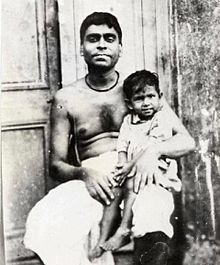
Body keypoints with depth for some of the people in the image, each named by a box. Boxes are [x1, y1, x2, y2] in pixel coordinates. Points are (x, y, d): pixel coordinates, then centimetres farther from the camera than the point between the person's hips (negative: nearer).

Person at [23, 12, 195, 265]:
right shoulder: (66, 99, 9)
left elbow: (186, 140, 5)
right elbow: (56, 165, 7)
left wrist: (153, 151, -17)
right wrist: (83, 173, -16)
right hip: (90, 181, 1)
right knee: (44, 221, -29)